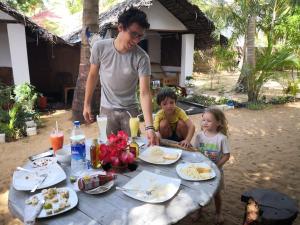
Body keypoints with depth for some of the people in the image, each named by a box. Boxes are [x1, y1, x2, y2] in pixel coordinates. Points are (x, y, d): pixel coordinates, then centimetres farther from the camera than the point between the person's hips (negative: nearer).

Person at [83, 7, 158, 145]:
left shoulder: (141, 57, -18)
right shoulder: (100, 47, -13)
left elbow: (144, 93, -23)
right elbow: (93, 76, 2)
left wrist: (149, 127, -32)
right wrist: (86, 104, 4)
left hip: (130, 110, 0)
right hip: (106, 109, 1)